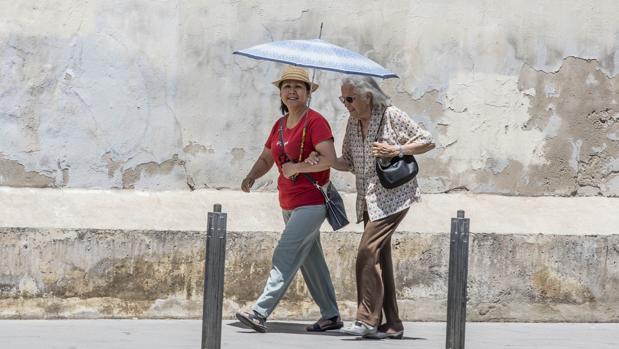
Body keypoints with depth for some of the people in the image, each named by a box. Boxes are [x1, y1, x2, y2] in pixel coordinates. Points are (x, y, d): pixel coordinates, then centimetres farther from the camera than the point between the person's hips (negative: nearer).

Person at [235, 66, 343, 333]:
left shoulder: (315, 122, -12)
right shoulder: (280, 125, 12)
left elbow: (330, 159, -23)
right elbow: (265, 159, 19)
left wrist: (297, 167, -18)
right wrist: (251, 177, -1)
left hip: (311, 202, -9)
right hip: (289, 204, 9)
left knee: (285, 256, -16)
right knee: (310, 260, 13)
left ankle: (260, 313, -22)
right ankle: (331, 316, 21)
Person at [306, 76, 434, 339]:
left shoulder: (392, 116, -8)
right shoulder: (353, 123, 11)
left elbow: (428, 141, -4)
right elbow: (349, 163, 16)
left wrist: (397, 150, -17)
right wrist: (322, 161, -1)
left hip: (393, 196, -8)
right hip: (369, 199, 8)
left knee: (368, 251, -18)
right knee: (380, 257, 6)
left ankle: (367, 319, -17)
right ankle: (392, 325, 11)